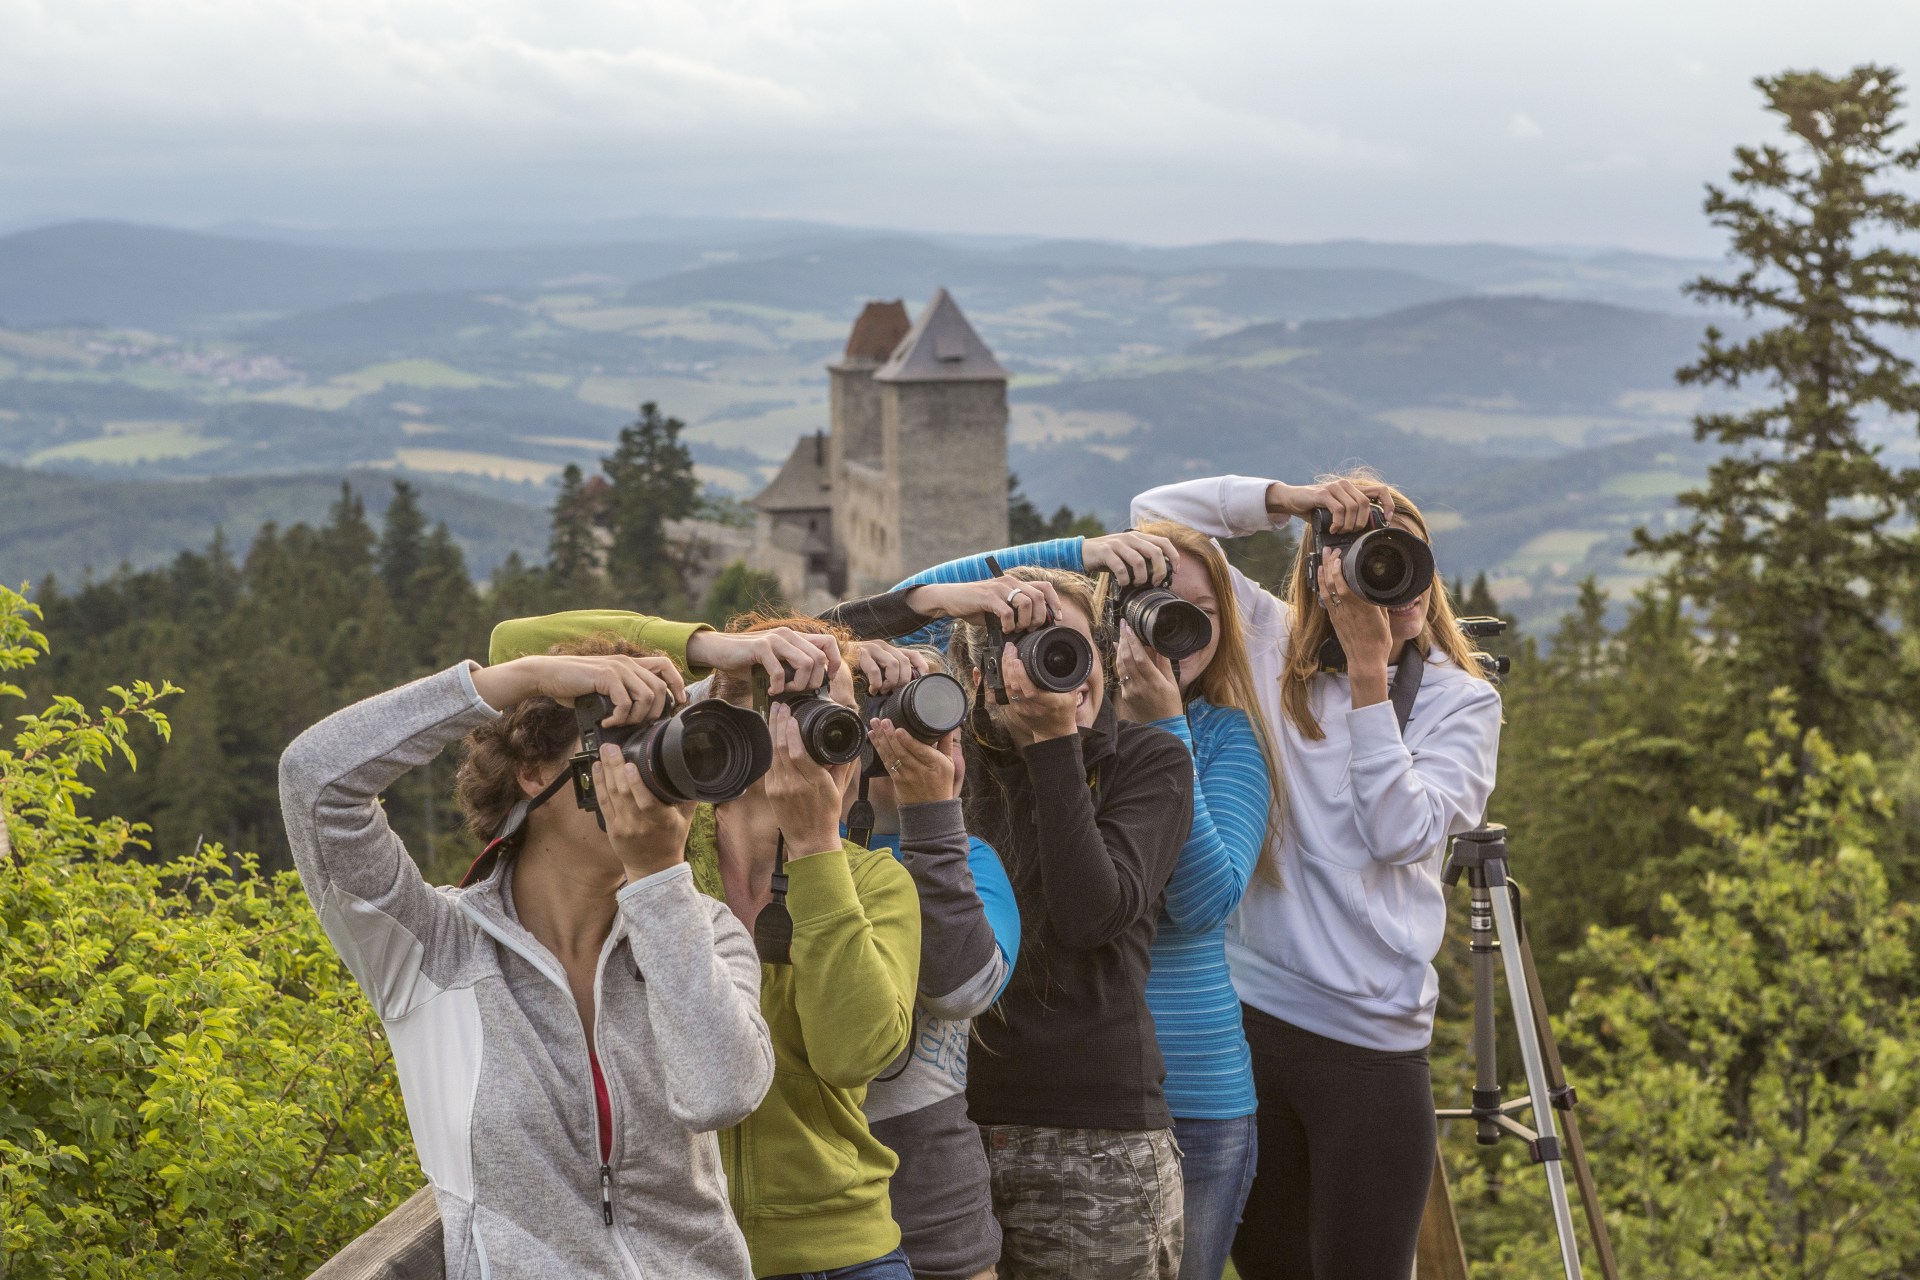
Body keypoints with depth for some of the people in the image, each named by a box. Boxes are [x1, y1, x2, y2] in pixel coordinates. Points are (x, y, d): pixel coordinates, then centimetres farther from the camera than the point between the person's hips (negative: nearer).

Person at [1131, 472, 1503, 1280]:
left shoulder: (1460, 699, 4)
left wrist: (1368, 672, -14)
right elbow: (1156, 515, 7)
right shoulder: (1269, 648, 8)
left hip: (1372, 1043, -2)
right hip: (1242, 1016, 2)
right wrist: (1285, 500, -4)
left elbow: (1401, 830, -12)